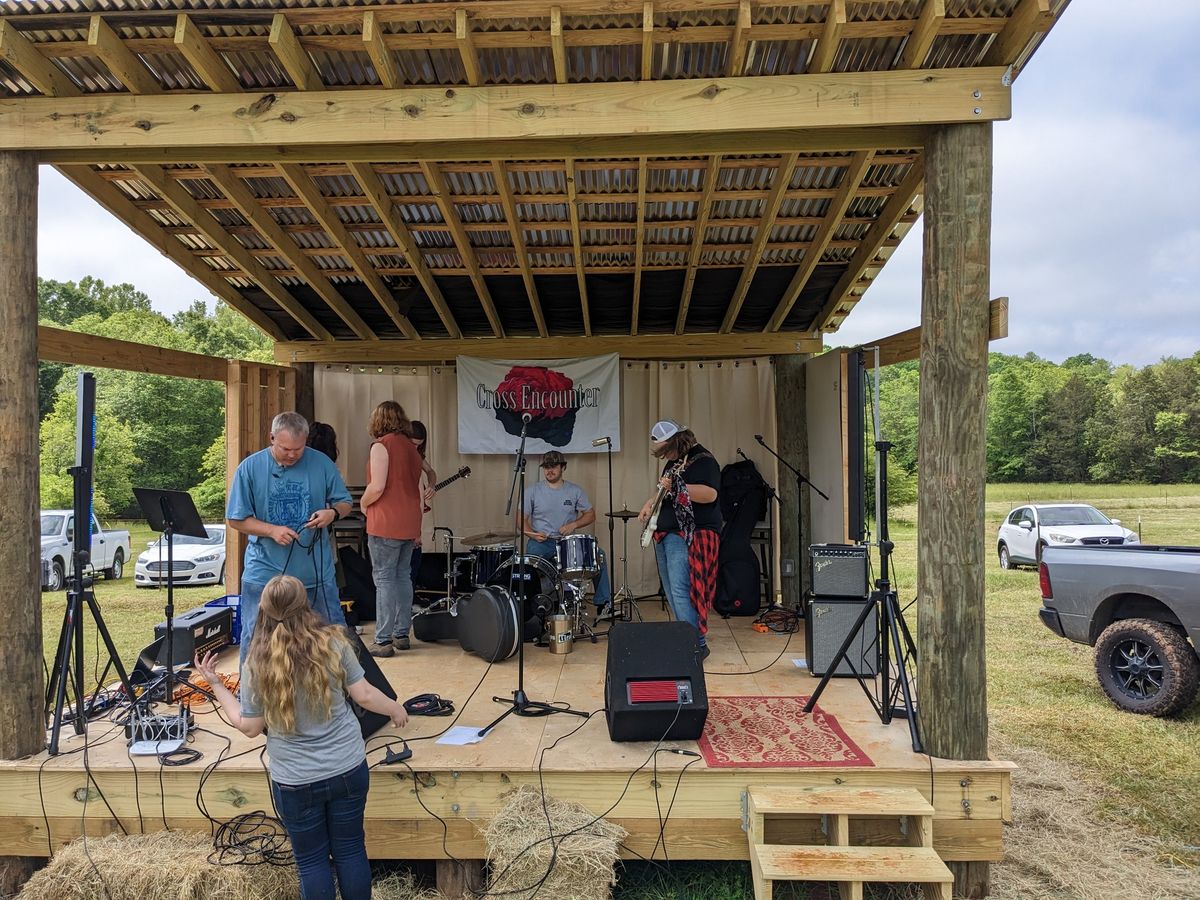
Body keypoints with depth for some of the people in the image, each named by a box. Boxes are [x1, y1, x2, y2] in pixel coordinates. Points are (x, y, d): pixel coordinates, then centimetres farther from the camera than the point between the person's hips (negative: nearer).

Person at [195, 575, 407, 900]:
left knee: (312, 860, 17)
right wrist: (396, 708, 15)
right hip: (348, 769, 1)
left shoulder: (257, 665, -12)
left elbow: (250, 727, -2)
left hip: (296, 781, -1)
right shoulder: (334, 643, -12)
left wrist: (215, 684, 7)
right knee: (351, 851, 18)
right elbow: (364, 696, -4)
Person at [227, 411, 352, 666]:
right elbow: (236, 519, -1)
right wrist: (272, 530, -17)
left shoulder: (322, 464, -2)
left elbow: (345, 503, 7)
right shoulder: (250, 468, -5)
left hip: (317, 571, 1)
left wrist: (332, 512, -16)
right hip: (264, 573, -1)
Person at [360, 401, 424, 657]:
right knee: (403, 577, 13)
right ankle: (402, 635, 18)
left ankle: (383, 641, -1)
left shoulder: (381, 446, -9)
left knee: (384, 579, -3)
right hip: (409, 523, 7)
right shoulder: (412, 448, 13)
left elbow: (377, 487, -18)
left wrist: (363, 503, 3)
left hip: (386, 523, -7)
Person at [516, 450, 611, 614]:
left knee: (598, 555, -18)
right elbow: (521, 518, 4)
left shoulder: (575, 491, 5)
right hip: (540, 542, -1)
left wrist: (573, 524, -10)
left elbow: (590, 515, 9)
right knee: (531, 560, -34)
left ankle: (603, 603, -5)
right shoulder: (533, 491, 2)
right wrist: (532, 533, -15)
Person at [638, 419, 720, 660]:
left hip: (690, 535, -10)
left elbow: (710, 494, -23)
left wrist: (676, 487, -29)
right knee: (672, 594, 10)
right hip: (666, 533, 10)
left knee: (681, 592, -16)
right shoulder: (672, 463, 20)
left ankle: (698, 645, -9)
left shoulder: (702, 460, -9)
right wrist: (651, 502, 16)